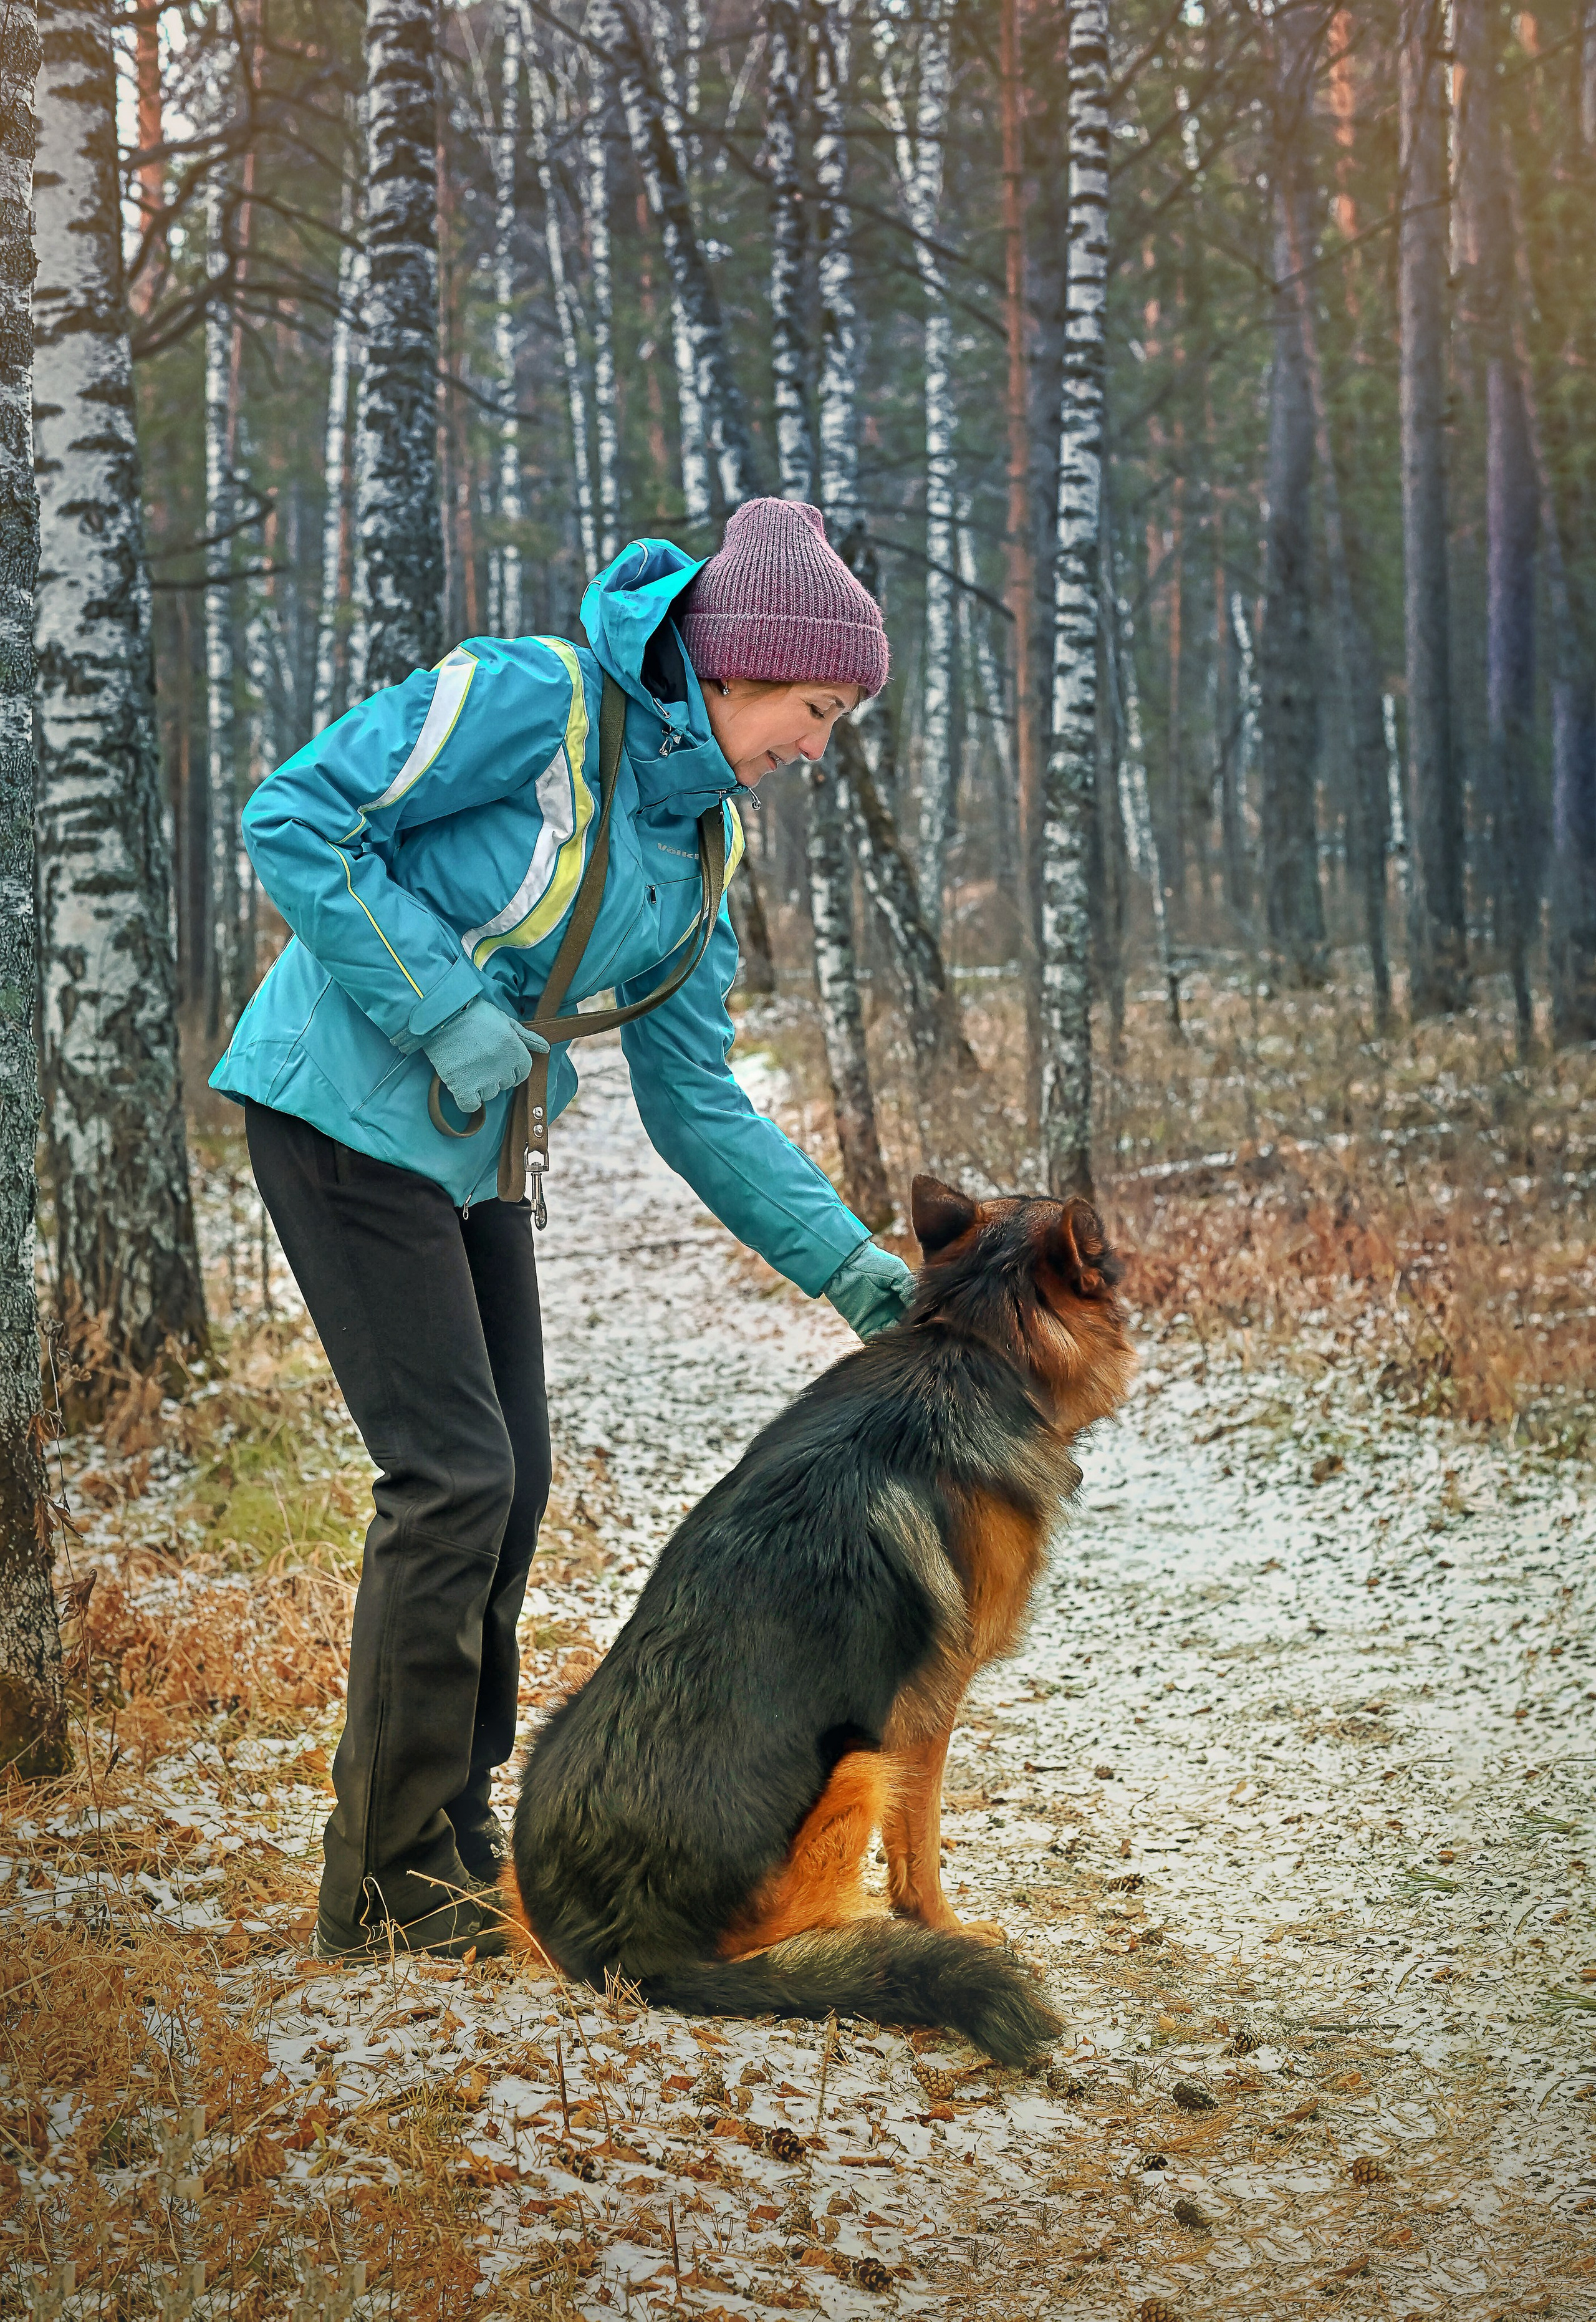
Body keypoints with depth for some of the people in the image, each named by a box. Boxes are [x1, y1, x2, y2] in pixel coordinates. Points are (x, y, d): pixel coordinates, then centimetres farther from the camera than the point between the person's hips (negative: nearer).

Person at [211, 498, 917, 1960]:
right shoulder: (531, 700, -16)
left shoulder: (696, 845, 8)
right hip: (347, 1112, -9)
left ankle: (452, 1838, 22)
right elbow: (293, 822, -18)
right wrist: (442, 1008, -21)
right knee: (453, 1473, -11)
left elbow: (696, 1104, 9)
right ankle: (388, 1885, 0)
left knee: (506, 1480, 8)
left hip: (472, 1150, 9)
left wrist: (843, 1259, 0)